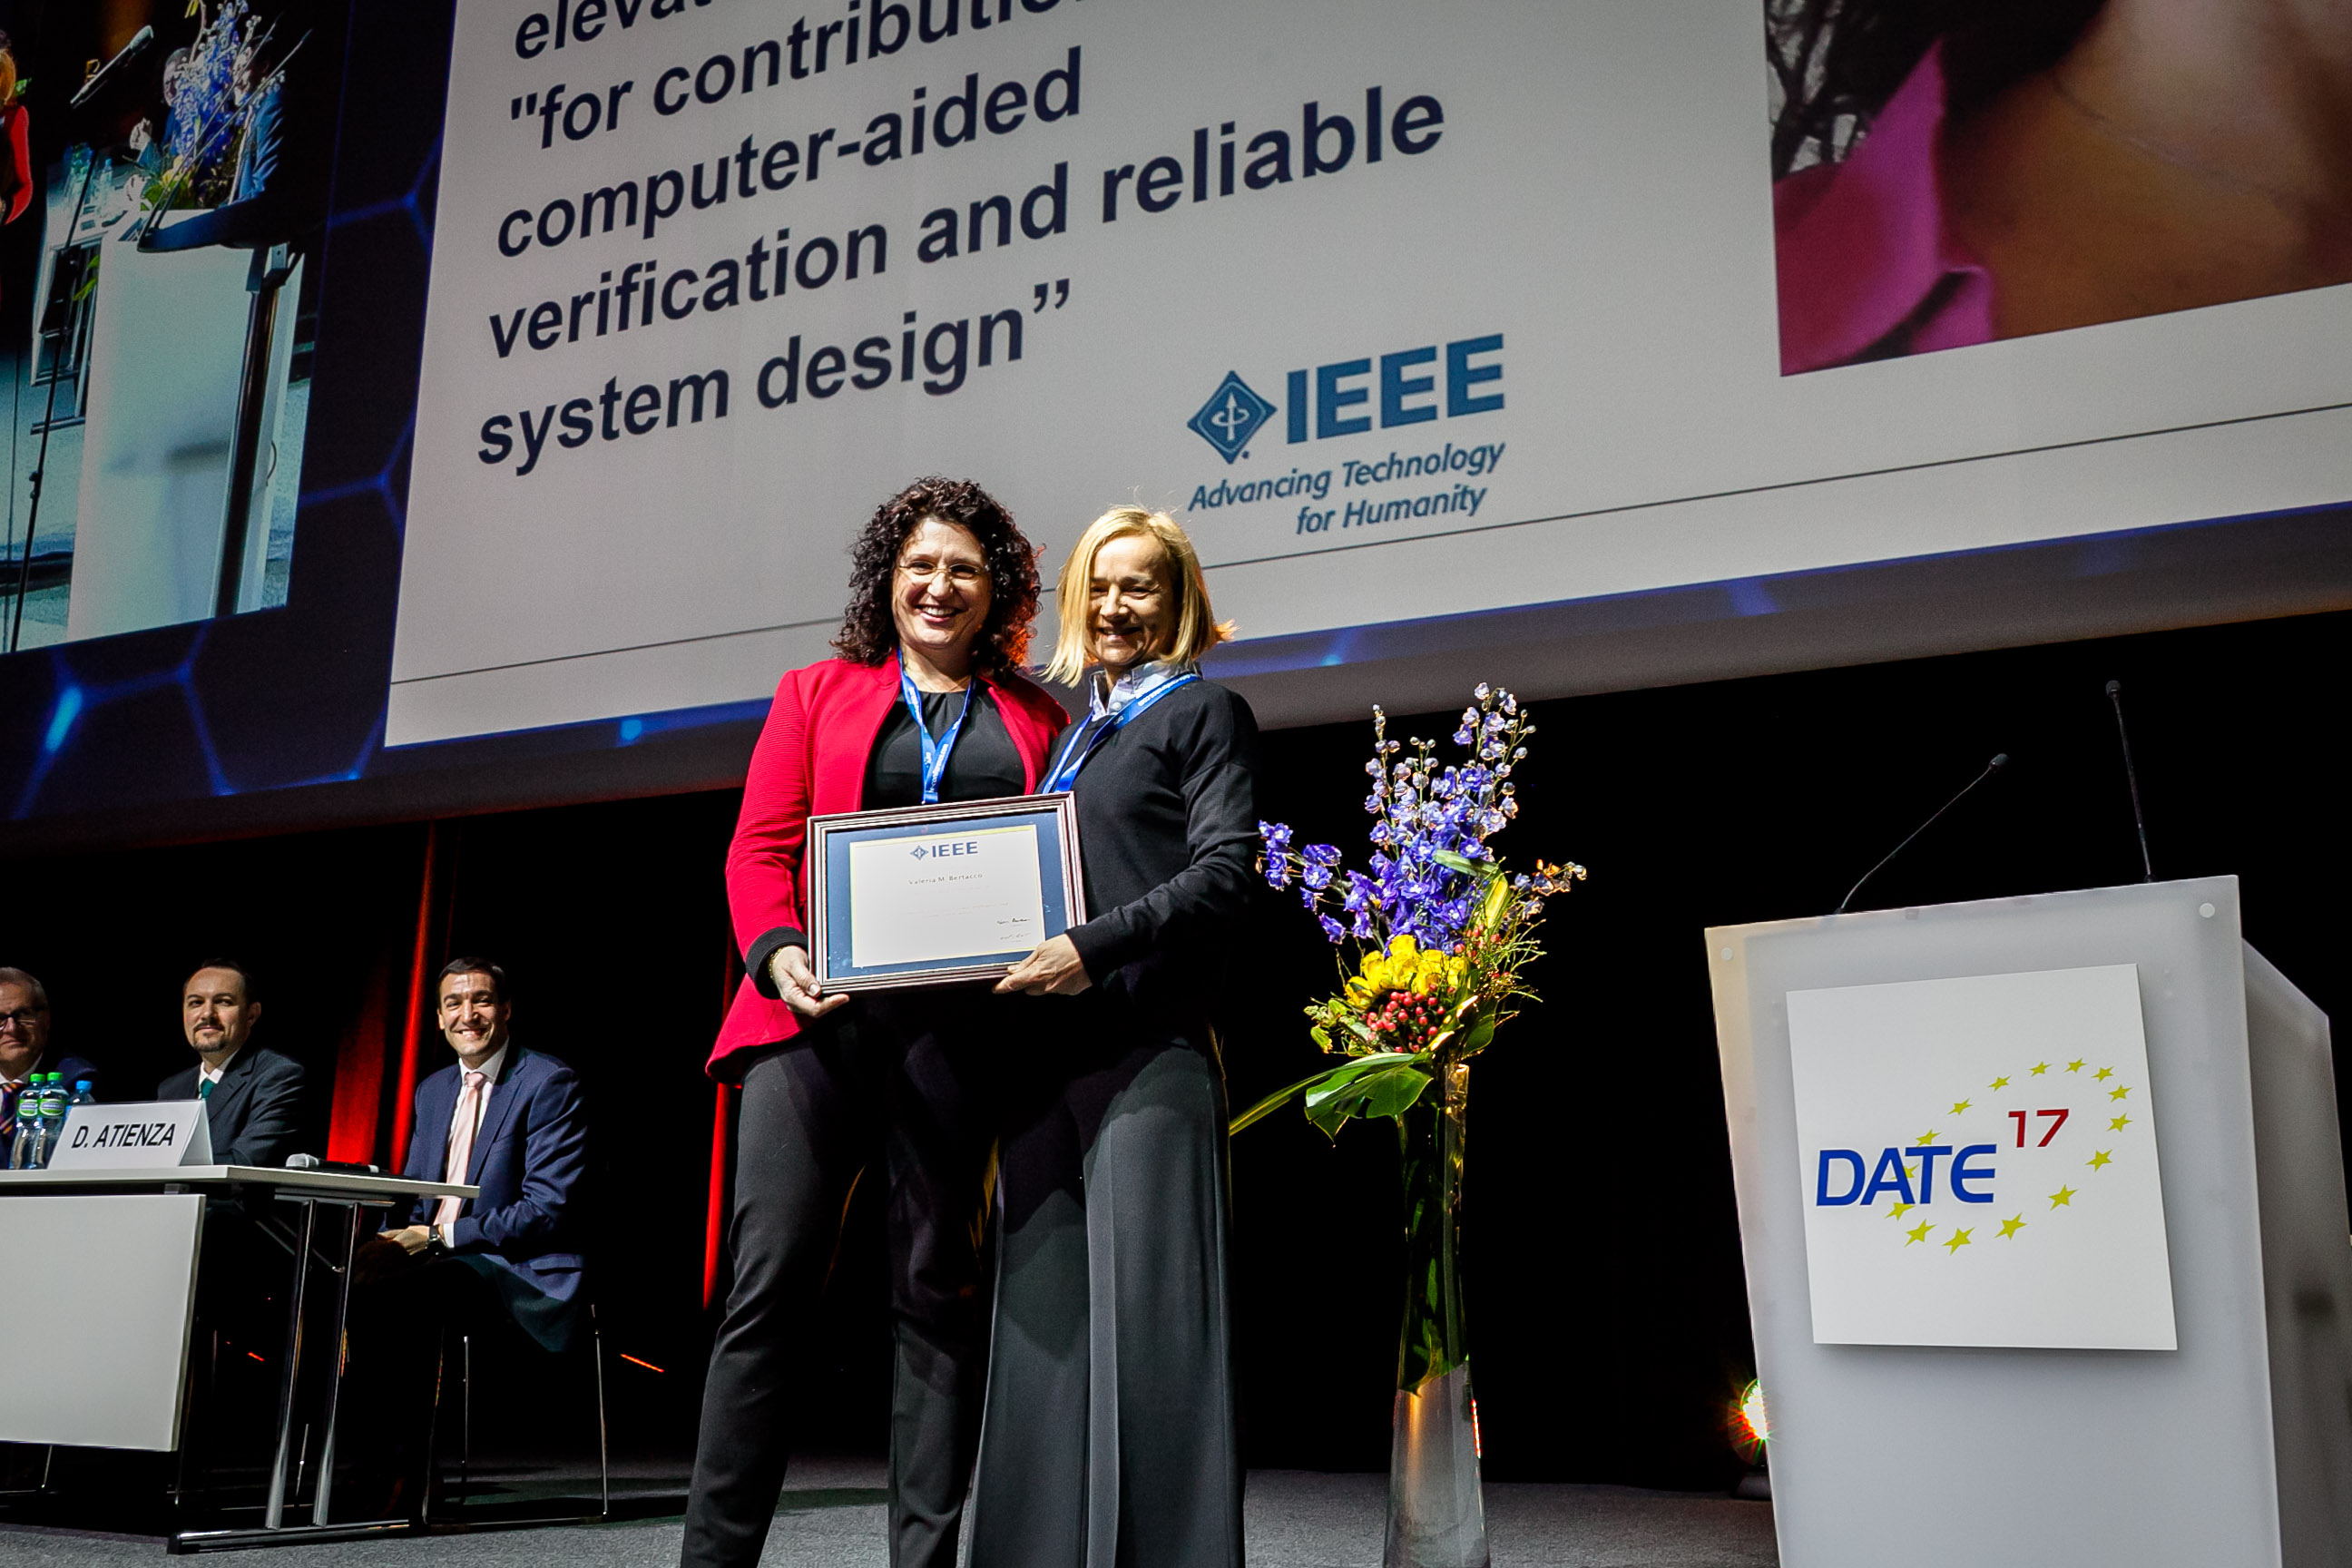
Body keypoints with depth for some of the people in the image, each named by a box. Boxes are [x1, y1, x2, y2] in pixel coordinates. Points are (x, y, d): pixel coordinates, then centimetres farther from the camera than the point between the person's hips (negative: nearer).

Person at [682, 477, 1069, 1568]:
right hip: (820, 1009, 0)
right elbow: (758, 847, 9)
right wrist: (777, 952, -10)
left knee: (936, 1292, 4)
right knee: (772, 1281, -6)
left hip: (960, 1021, 1)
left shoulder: (1037, 722, 16)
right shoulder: (817, 693, 17)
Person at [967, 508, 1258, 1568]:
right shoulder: (1074, 733, 23)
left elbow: (1223, 874, -8)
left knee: (1144, 1313, -6)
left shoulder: (1205, 712, 5)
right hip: (1048, 1046, 7)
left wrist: (1094, 950, -19)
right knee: (1046, 1315, 5)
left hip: (1148, 1042, -6)